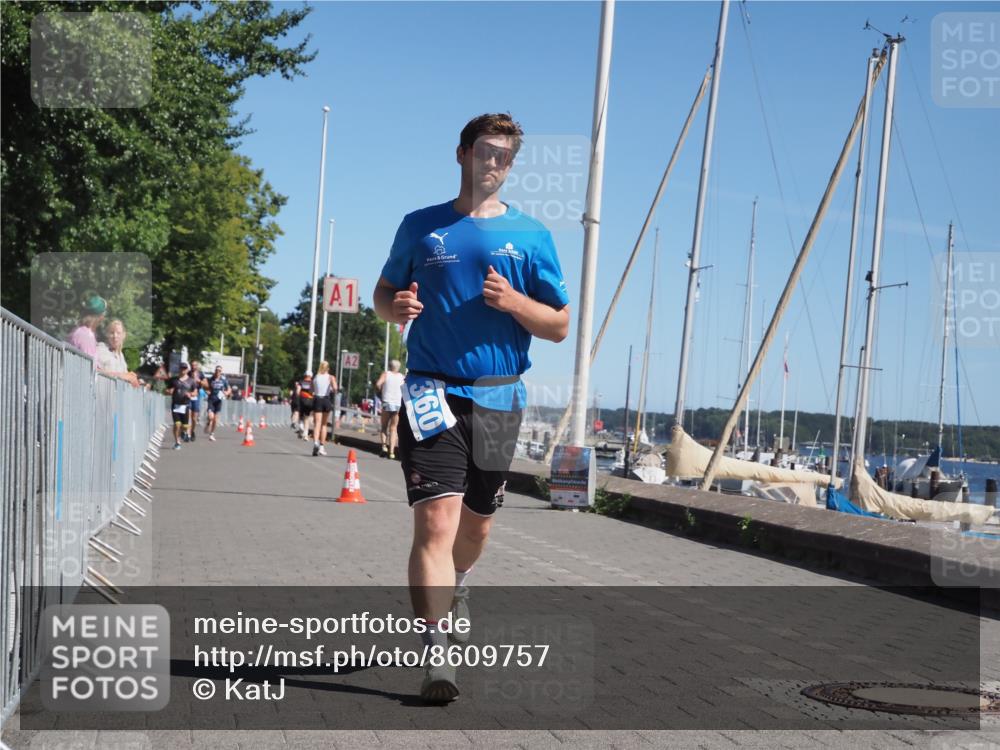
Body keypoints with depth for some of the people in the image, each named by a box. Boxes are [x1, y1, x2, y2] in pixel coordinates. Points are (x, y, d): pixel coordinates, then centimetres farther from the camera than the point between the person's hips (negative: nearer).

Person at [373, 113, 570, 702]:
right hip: (433, 392, -2)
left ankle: (457, 583, 49)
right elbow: (385, 293, 18)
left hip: (498, 398, 2)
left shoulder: (531, 235, 6)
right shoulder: (421, 226, 7)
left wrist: (512, 301, -14)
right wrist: (395, 306, -7)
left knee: (476, 523, 16)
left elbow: (560, 326, 5)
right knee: (436, 521, -15)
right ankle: (437, 656, -14)